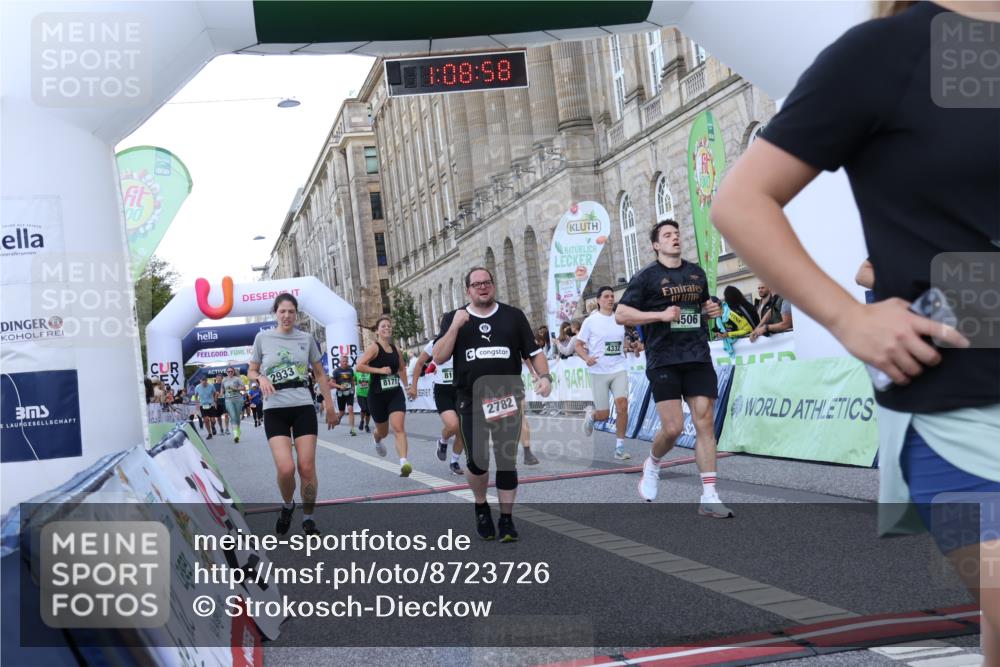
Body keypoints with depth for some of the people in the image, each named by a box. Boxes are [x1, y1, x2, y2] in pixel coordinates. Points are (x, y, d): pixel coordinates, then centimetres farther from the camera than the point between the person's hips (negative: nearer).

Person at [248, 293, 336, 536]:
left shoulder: (306, 339, 6)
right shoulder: (263, 338, 2)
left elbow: (320, 373, 15)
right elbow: (252, 372, 11)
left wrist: (329, 404, 12)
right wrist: (261, 378, -12)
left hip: (303, 408, 1)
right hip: (275, 410, -1)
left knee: (307, 468, -4)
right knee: (286, 469, -15)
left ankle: (308, 518, 14)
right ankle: (287, 505, 16)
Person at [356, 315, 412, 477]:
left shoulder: (396, 349, 7)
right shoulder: (374, 347, -9)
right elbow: (359, 366, -20)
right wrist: (379, 370, -24)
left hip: (396, 393, 3)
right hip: (377, 395, -3)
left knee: (399, 428, -16)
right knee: (383, 431, 15)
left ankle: (404, 463, -28)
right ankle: (376, 439, 54)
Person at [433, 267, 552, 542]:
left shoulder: (513, 316, 6)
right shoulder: (454, 319, 6)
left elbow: (534, 352, 7)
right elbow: (438, 358, -3)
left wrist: (545, 376, -11)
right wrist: (455, 327, -13)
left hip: (508, 399, 0)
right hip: (471, 402, 0)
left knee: (507, 461, 3)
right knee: (477, 461, -3)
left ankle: (506, 519, 13)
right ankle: (481, 507, 24)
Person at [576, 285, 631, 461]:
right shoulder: (591, 321, -2)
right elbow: (579, 345, 0)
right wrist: (586, 358, -18)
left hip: (619, 369, 3)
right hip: (598, 372, -2)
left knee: (622, 404, -18)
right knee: (604, 414, -1)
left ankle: (619, 448, -8)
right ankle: (591, 414, 38)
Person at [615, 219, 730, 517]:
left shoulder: (696, 272, 15)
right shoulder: (647, 276, 0)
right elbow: (620, 314, -5)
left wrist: (713, 309, 7)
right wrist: (661, 315, -14)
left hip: (698, 358, 4)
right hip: (663, 359, -4)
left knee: (705, 423, -4)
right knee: (673, 427, -9)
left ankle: (709, 498, -2)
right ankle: (652, 465, 25)